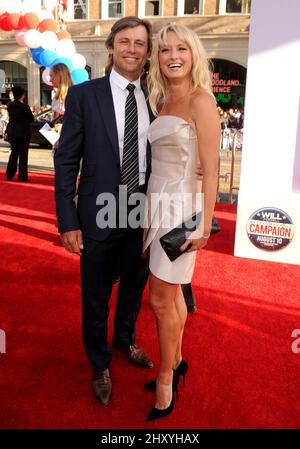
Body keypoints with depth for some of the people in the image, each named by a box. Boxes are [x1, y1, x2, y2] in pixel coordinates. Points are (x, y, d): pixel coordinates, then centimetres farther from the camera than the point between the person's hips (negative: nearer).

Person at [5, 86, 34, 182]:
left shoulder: (9, 105, -3)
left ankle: (9, 175, 20)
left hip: (12, 133, 5)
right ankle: (22, 177, 5)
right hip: (24, 133, -5)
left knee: (14, 153, 17)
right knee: (23, 155, 3)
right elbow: (32, 119, -6)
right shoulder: (25, 107, -16)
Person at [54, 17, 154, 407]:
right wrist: (67, 221, -11)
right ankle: (100, 364, 37)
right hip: (100, 214, -3)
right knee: (96, 297, 12)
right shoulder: (84, 95, -7)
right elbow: (66, 160, -7)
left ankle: (125, 340, 50)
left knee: (134, 287, 22)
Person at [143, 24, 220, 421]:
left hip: (181, 208, -7)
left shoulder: (201, 100, -11)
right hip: (157, 205, 7)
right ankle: (175, 361, 33)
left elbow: (211, 169, -14)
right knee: (171, 293, 16)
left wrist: (205, 224, -15)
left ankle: (165, 379, 19)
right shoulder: (161, 102, 12)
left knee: (161, 300, 0)